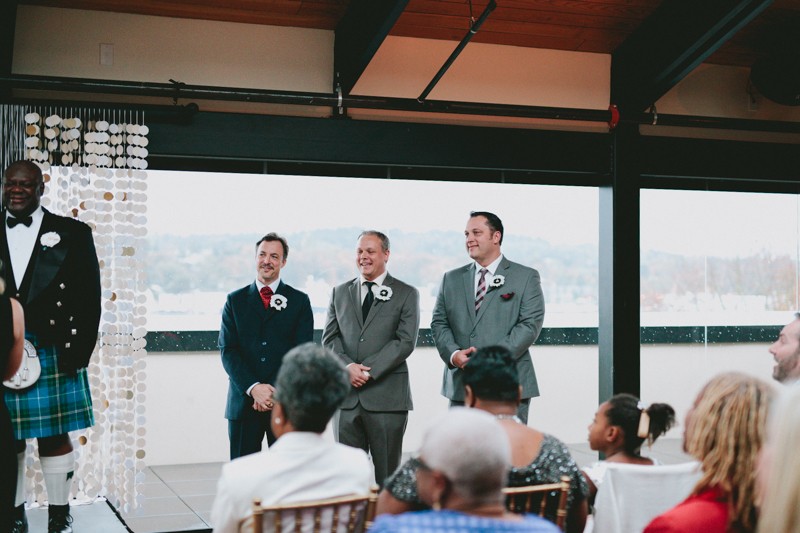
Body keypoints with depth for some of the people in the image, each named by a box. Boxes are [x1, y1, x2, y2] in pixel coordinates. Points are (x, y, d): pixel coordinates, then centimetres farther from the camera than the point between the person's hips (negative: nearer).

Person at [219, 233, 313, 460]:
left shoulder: (299, 301, 8)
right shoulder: (235, 301, 11)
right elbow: (228, 350, 2)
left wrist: (276, 392, -11)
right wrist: (253, 388, -12)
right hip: (243, 402, 1)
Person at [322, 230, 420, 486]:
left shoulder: (406, 294, 4)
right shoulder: (340, 293, 15)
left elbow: (405, 342, -6)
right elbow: (329, 338, 9)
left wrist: (368, 370, -14)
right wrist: (347, 366, -10)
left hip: (387, 396, -3)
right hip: (346, 396, 3)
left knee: (388, 473, 2)